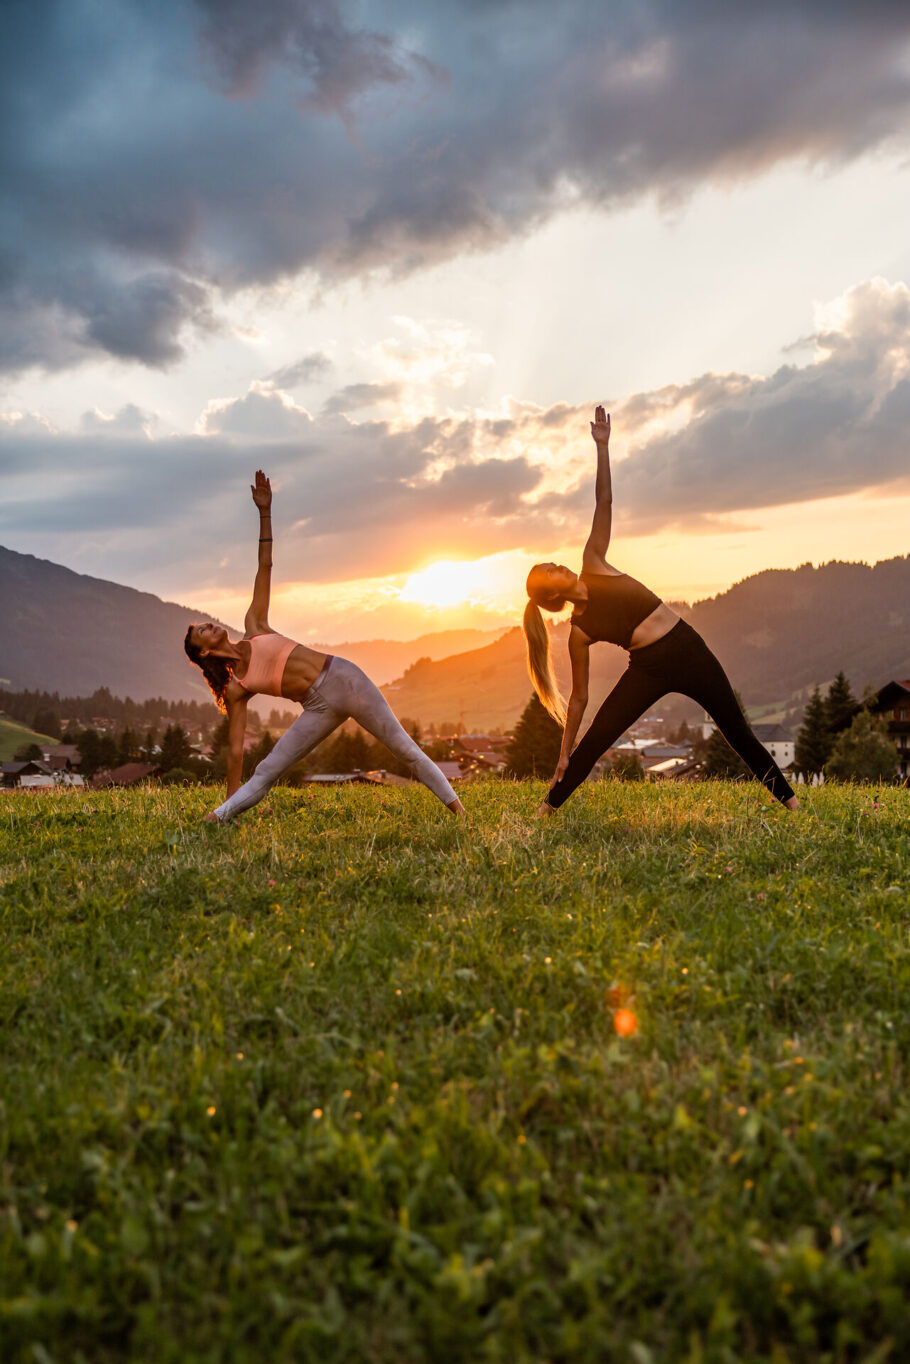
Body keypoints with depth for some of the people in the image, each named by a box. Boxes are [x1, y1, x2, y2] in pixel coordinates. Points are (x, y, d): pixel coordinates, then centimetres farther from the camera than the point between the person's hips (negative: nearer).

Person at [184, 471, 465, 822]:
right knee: (266, 772, -7)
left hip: (342, 677, 0)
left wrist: (264, 511, 3)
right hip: (318, 708, 0)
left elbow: (265, 567, 8)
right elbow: (235, 748, 6)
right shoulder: (235, 689, 6)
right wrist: (228, 803, 4)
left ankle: (457, 808, 4)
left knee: (405, 749, -1)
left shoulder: (253, 626, 10)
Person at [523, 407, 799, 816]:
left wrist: (602, 447, -7)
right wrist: (564, 755, -2)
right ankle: (545, 811, 6)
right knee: (593, 741, -9)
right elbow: (578, 697, -1)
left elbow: (604, 503, -1)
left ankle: (790, 802, 20)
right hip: (648, 670, -2)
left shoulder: (593, 565, 1)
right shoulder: (579, 632, -5)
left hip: (687, 648, 3)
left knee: (738, 733, 9)